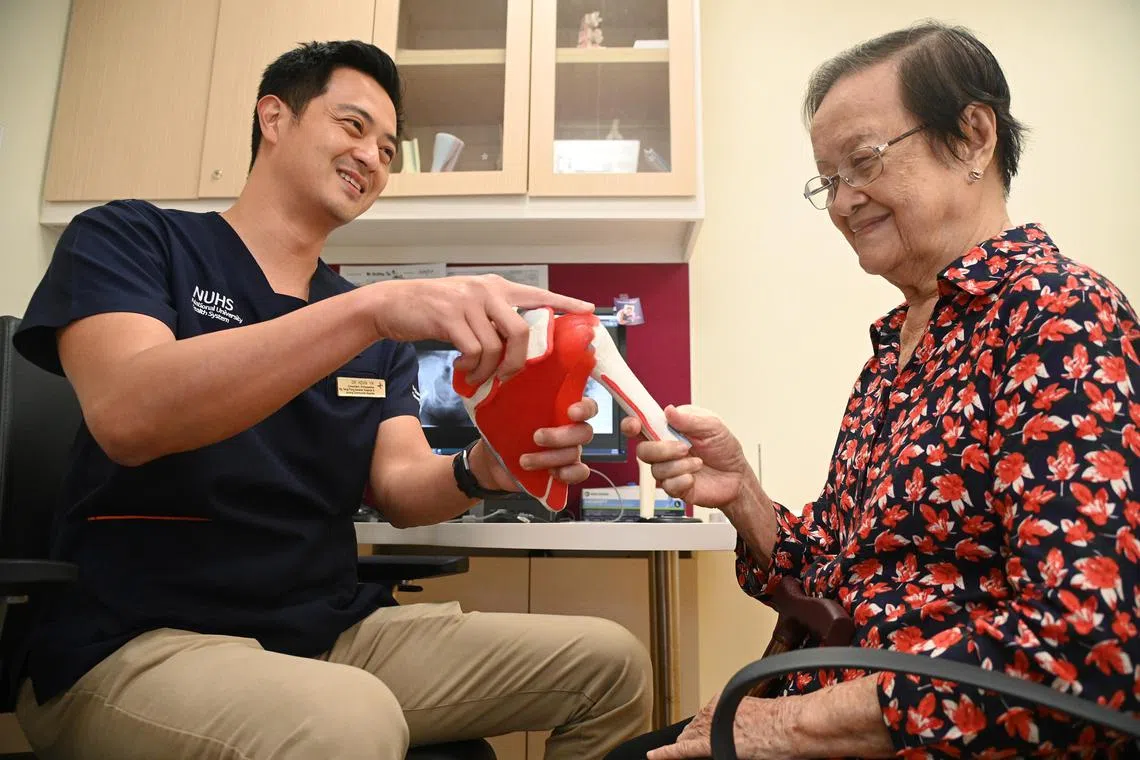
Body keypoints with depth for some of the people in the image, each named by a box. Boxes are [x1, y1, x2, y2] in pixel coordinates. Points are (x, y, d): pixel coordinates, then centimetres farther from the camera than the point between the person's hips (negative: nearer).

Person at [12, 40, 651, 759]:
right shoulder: (127, 238, -1)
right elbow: (125, 416, -22)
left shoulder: (379, 331, 13)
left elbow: (400, 487, 0)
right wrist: (373, 307, -32)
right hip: (140, 643, -5)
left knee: (611, 663, -4)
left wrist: (480, 471, -23)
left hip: (334, 632, 6)